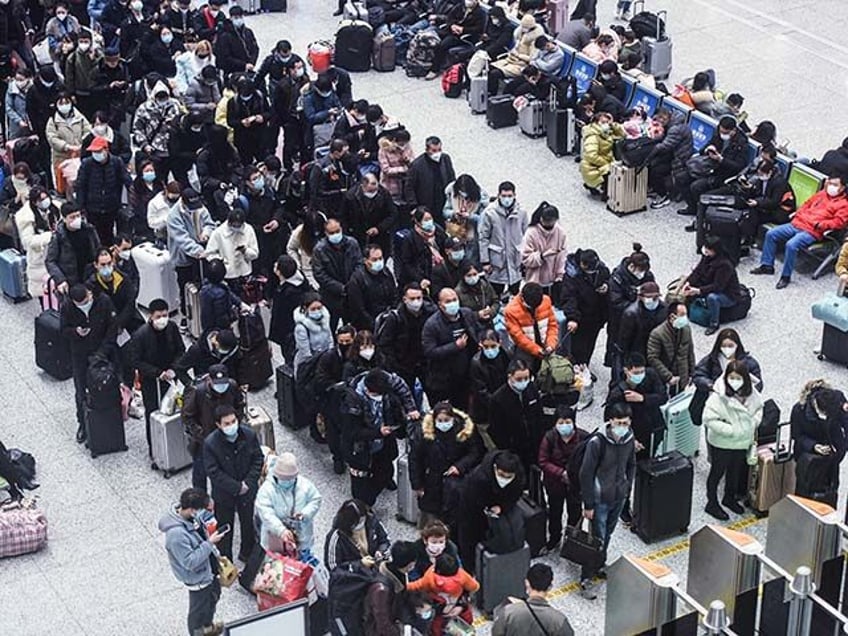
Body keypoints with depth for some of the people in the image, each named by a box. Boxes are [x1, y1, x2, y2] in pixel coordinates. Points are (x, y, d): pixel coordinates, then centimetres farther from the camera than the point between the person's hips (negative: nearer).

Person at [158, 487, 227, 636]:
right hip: (197, 578, -9)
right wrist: (209, 543, -32)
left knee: (213, 597, 33)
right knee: (199, 610, 17)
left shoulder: (189, 515, -14)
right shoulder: (176, 534, -40)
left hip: (208, 569, 9)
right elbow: (190, 562, -33)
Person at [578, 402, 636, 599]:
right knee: (597, 538, 0)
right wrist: (588, 505, -15)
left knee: (608, 534, 22)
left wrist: (627, 489, 8)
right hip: (600, 499, -5)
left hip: (619, 497, 6)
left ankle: (600, 564, 43)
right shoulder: (597, 443, -26)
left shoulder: (629, 440, -8)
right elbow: (586, 474, -19)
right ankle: (586, 579, 11)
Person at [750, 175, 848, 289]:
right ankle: (767, 265, 6)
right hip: (797, 223, 8)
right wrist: (798, 214, 11)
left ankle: (786, 276, -19)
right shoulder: (821, 194, 20)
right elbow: (807, 204, 30)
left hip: (812, 232, -8)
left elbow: (839, 222, -11)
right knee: (771, 234, -3)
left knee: (791, 245, -32)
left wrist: (821, 224, -18)